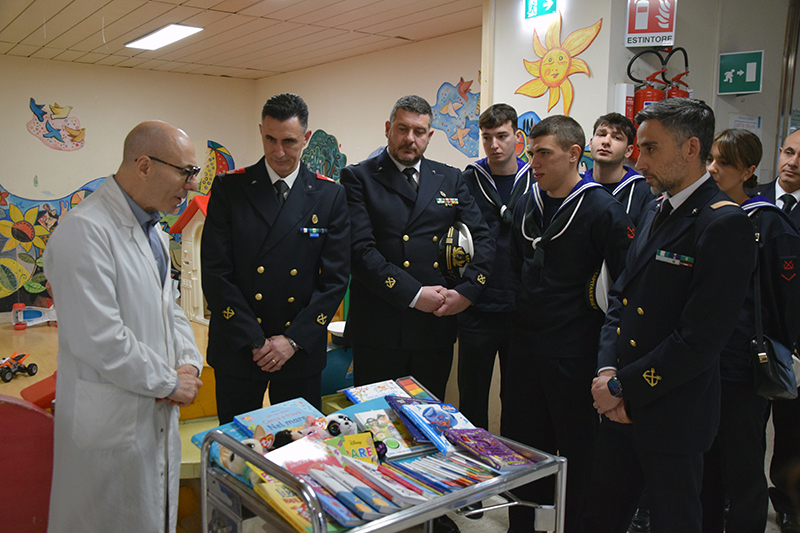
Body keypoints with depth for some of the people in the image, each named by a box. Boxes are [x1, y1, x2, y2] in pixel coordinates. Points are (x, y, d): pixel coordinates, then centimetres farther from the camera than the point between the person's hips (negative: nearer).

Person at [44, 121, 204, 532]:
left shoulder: (151, 228, 9)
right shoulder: (84, 231, -22)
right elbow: (98, 339, -27)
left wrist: (189, 362, 0)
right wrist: (169, 382, -15)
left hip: (157, 415, 9)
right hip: (111, 425, -8)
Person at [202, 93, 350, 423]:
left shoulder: (329, 195, 0)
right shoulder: (228, 189, -2)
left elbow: (335, 276, -3)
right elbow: (215, 274, -7)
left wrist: (293, 340, -10)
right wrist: (255, 341, -11)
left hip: (302, 350, 1)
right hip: (237, 348, 0)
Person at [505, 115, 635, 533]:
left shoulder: (603, 210, -12)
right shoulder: (528, 203, 8)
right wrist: (522, 317, 14)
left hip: (574, 353, -6)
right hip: (526, 345, 6)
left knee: (575, 451, 9)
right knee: (520, 441, 16)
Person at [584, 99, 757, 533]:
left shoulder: (725, 225, -17)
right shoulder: (656, 215, 11)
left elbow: (699, 339, -21)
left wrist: (622, 388, -15)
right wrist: (607, 372, -3)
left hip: (671, 419, -7)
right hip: (620, 410, 7)